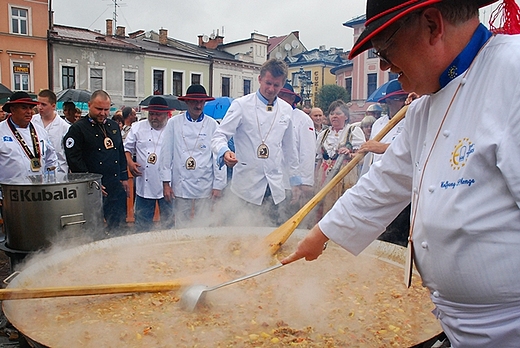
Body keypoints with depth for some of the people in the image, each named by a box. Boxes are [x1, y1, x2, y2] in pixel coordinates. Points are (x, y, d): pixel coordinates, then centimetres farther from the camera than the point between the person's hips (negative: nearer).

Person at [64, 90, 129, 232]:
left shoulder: (113, 126, 16)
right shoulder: (78, 128, -3)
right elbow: (74, 159, -9)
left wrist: (124, 178, 14)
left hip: (117, 188, 5)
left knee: (118, 229, 10)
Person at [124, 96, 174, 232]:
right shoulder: (138, 127, 7)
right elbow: (127, 147, 15)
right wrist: (130, 162, -5)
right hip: (144, 185, 2)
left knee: (169, 222, 11)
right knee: (142, 223, 11)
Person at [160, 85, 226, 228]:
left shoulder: (212, 125, 2)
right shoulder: (174, 123, 3)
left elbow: (218, 156, 2)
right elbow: (166, 154, 5)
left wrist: (218, 185, -1)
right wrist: (166, 183, 2)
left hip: (205, 188, 0)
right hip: (180, 185, 1)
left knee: (203, 227, 3)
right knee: (181, 227, 6)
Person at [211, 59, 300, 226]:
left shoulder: (286, 110, 10)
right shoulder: (241, 105, -4)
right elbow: (219, 136, -8)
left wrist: (294, 180, 17)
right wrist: (224, 152, -30)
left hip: (275, 187, 4)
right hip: (247, 185, -4)